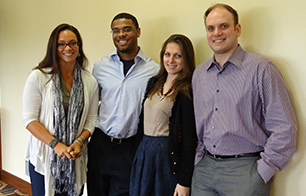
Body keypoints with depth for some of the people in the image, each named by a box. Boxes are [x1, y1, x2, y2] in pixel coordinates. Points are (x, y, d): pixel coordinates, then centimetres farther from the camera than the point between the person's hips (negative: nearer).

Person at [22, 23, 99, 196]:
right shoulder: (38, 77, -8)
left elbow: (92, 119, 4)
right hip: (44, 156, -2)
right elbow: (29, 119, -9)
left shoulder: (90, 82, 1)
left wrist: (79, 141, -13)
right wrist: (55, 144, -19)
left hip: (75, 158, 2)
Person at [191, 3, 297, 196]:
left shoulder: (261, 68, -7)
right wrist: (200, 161, 7)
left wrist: (262, 172, -11)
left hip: (245, 170, -4)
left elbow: (284, 128, -11)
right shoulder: (199, 73, 10)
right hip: (204, 169, 5)